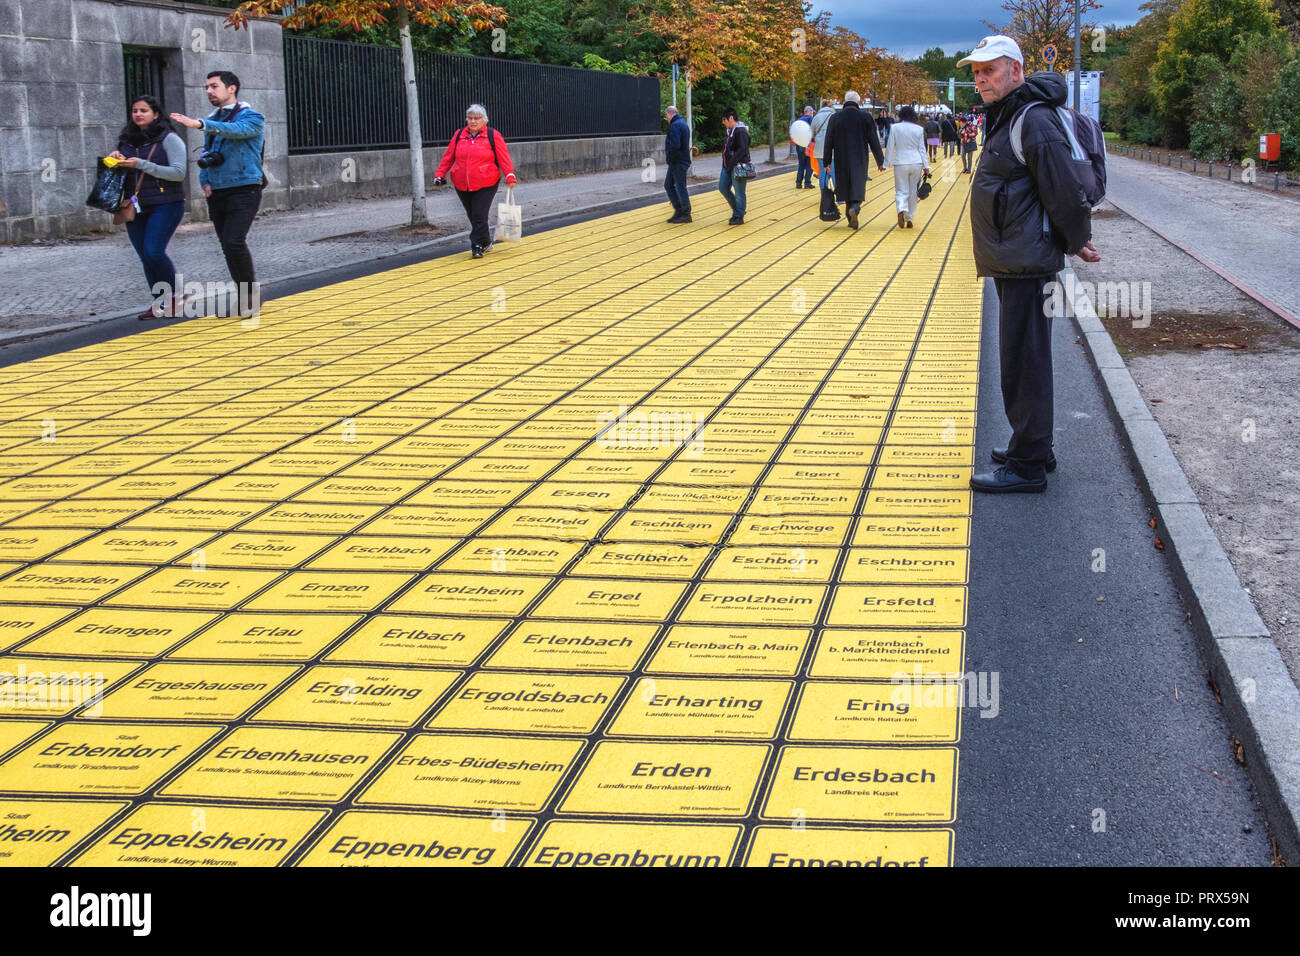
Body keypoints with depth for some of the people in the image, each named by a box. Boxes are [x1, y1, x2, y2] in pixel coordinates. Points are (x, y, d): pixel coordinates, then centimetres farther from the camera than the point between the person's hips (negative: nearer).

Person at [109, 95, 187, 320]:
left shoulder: (169, 139, -4)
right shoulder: (127, 141, 13)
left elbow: (179, 172, -13)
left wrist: (142, 165, -18)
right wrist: (116, 160, -1)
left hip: (165, 205, -6)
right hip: (134, 207, 6)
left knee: (154, 252, -16)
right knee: (145, 257, 5)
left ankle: (175, 295, 4)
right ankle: (161, 304, 14)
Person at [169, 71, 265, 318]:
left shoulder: (251, 117, -5)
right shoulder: (212, 120, 16)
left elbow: (237, 130, -27)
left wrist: (200, 124, -39)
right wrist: (204, 181, 4)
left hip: (244, 190, -7)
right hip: (217, 193, 7)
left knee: (234, 242, -20)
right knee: (228, 247, 7)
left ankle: (251, 294, -5)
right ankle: (246, 298, 16)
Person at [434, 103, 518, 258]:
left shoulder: (493, 136, -1)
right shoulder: (459, 135, 10)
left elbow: (504, 158, -5)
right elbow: (448, 157, 13)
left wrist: (510, 176, -14)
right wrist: (439, 174, 8)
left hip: (485, 185, -4)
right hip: (462, 185, 4)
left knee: (479, 216, -13)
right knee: (472, 216, 12)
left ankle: (477, 247, -7)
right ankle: (486, 241, 29)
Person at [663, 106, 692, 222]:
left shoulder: (675, 125, -16)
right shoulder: (682, 123, 17)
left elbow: (675, 146, -26)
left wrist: (669, 158, -12)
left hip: (678, 163, -10)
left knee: (680, 187, -4)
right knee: (668, 185, 15)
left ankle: (686, 215, 1)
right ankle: (678, 210, 17)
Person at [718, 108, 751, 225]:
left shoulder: (741, 131, -16)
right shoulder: (730, 131, 14)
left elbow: (742, 150, -24)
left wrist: (731, 165, -25)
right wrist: (726, 165, 14)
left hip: (738, 167, -10)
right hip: (727, 167, 10)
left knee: (739, 193, -2)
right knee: (723, 188, 12)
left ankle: (739, 217, 6)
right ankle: (736, 209, 27)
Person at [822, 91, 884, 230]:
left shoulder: (835, 118, -1)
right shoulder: (866, 118, -5)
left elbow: (829, 142, 1)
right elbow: (874, 141, -4)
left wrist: (827, 162, 8)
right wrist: (880, 161, 4)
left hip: (842, 161, 2)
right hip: (860, 160, -1)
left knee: (846, 186, 12)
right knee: (858, 186, 6)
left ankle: (851, 219, 15)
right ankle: (855, 208, -23)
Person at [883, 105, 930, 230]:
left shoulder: (895, 128, -3)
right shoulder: (919, 129, 2)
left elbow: (890, 147, -1)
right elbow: (922, 149, 5)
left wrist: (887, 163, 7)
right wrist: (926, 166, 8)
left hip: (900, 163, -2)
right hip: (916, 162, 2)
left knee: (901, 191, 3)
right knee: (913, 192, 12)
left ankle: (901, 210, -27)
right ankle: (909, 218, 15)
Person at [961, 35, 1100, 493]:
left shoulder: (1034, 120, -18)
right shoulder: (1006, 117, 16)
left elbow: (1065, 192, -19)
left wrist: (1077, 242, -7)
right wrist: (1075, 240, 20)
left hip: (1028, 263, -11)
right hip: (1012, 262, 11)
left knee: (1024, 363, -6)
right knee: (1022, 359, 18)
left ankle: (1027, 467, -1)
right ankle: (1032, 448, 29)